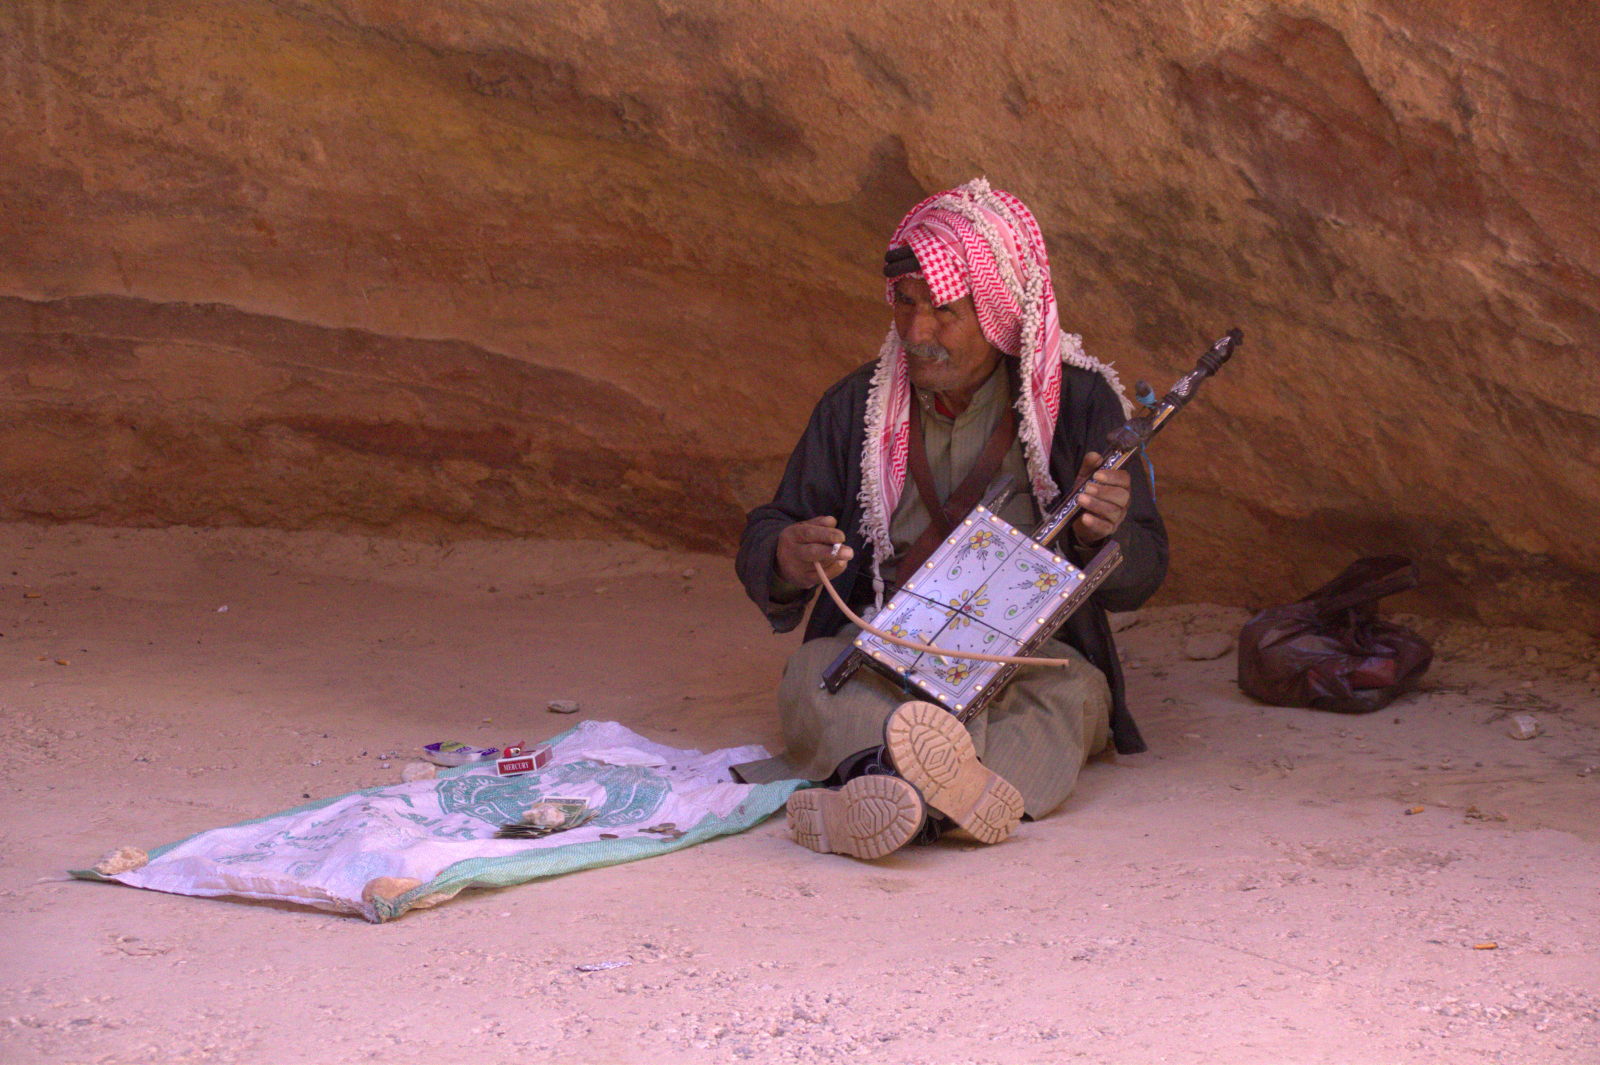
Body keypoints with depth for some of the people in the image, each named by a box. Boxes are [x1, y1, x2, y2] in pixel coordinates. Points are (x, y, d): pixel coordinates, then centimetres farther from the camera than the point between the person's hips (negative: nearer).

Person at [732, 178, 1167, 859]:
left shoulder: (1080, 403, 4)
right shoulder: (856, 407, 10)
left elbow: (1140, 576, 2)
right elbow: (762, 541, 11)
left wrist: (1102, 534, -23)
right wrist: (786, 558, -15)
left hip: (1032, 656, -1)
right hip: (878, 657, 1)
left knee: (1069, 694, -35)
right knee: (811, 672, -31)